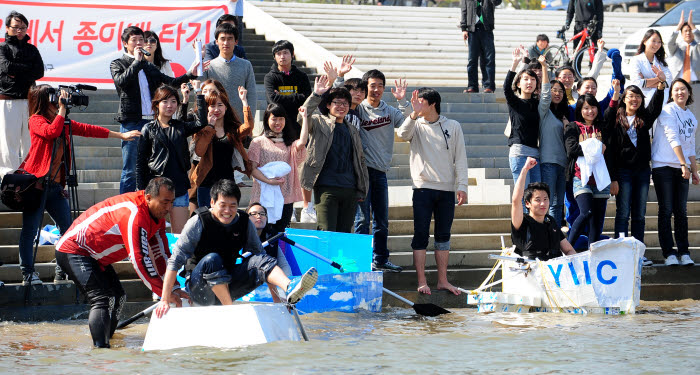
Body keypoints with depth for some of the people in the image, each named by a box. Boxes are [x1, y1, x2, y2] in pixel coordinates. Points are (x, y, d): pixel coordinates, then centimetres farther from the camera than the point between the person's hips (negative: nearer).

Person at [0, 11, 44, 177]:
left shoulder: (32, 49, 18)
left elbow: (39, 73, 3)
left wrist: (16, 73, -6)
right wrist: (27, 69, -3)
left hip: (29, 100, 3)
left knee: (29, 141, 1)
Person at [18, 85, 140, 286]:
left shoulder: (63, 122, 14)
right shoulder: (36, 120, -7)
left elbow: (86, 129, 20)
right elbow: (52, 132, -26)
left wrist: (120, 135, 22)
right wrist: (62, 109, -19)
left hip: (55, 185, 8)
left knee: (68, 228, 4)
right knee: (30, 230, -7)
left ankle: (62, 273, 13)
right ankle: (28, 274, -3)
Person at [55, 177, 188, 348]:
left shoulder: (157, 215, 1)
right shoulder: (134, 214, -30)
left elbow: (161, 254, 7)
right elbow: (140, 259, -33)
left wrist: (173, 289, -1)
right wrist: (165, 292, -30)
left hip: (96, 256, 11)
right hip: (73, 251, -11)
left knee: (118, 298, 14)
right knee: (102, 299, -24)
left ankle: (103, 342, 23)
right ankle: (100, 347, -33)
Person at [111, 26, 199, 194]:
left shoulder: (149, 66, 20)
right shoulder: (117, 64, 5)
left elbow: (170, 82, 13)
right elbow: (121, 81, -16)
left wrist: (190, 74, -3)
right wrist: (137, 62, -10)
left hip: (151, 121, 5)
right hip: (131, 122, -5)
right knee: (130, 171, -4)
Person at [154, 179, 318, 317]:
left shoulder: (244, 223, 0)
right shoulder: (199, 222, -12)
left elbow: (261, 258, 5)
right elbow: (176, 260, -13)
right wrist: (165, 299, -18)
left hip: (228, 288, 4)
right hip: (200, 289, -4)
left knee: (259, 259, -18)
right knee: (212, 260, -32)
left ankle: (290, 288, -45)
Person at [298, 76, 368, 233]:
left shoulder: (353, 131, 21)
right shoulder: (320, 123, 6)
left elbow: (360, 160, 24)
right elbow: (303, 118, -15)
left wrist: (361, 189, 18)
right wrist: (316, 95, -25)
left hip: (350, 190, 5)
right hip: (326, 187, -5)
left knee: (344, 233, 5)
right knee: (326, 232, -11)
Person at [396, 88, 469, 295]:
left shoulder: (453, 126, 7)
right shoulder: (416, 125, 4)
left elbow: (460, 158, 6)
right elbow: (403, 134, -18)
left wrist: (462, 186, -1)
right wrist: (414, 114, -31)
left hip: (447, 189, 2)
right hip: (423, 187, -2)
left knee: (443, 236, 7)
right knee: (421, 235, -4)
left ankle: (442, 280, 14)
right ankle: (422, 282, -2)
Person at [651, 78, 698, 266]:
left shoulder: (691, 117, 16)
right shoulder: (668, 111, -5)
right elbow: (673, 138, -15)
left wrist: (694, 170, 18)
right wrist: (683, 164, -21)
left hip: (682, 169, 6)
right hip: (663, 166, -6)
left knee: (682, 211, 4)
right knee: (666, 210, -4)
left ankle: (684, 252, 6)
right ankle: (669, 253, -2)